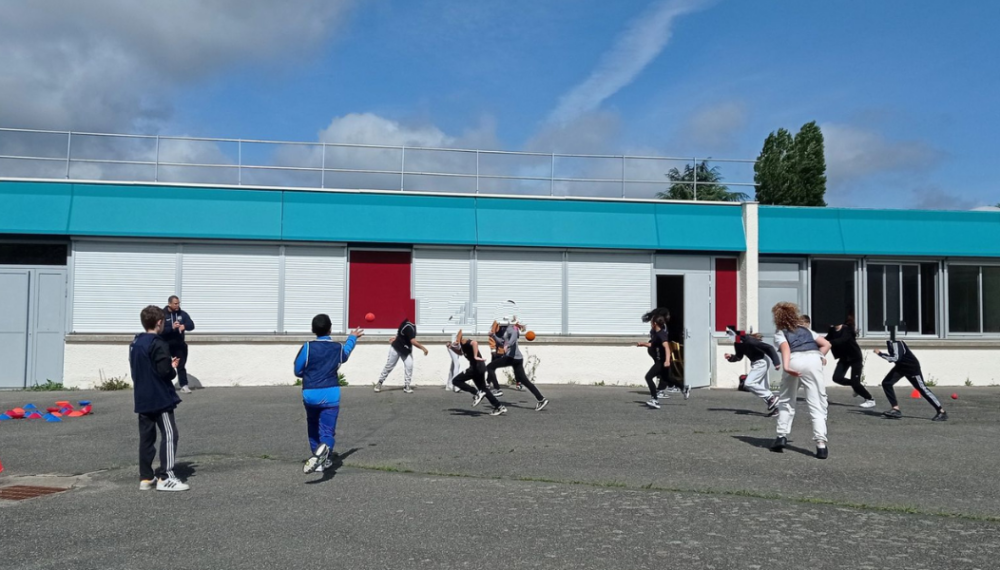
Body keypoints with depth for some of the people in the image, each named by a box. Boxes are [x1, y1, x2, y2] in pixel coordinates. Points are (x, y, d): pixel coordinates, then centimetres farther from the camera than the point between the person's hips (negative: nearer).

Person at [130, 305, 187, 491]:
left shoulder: (135, 344, 11)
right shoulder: (159, 345, -16)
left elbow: (135, 369, 18)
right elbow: (164, 371, -22)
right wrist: (173, 368, 1)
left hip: (142, 399, 9)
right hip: (160, 398, -8)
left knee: (146, 437, 11)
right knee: (169, 435, -5)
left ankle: (146, 477, 14)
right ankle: (165, 477, -8)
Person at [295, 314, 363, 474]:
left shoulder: (307, 347, -7)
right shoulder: (338, 348, 2)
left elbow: (297, 371, 0)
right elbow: (346, 351, 28)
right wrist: (353, 337, 47)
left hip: (310, 394, 0)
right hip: (330, 394, 0)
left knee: (313, 428, 22)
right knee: (327, 431, -3)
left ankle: (320, 461, 30)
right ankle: (323, 450, -36)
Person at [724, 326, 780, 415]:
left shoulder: (748, 340, -27)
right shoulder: (737, 344, 1)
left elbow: (769, 347, -24)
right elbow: (739, 357, 15)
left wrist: (776, 362, -26)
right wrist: (731, 357, -7)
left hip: (761, 362, -10)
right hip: (755, 363, 10)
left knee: (748, 383, -15)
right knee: (763, 388, 11)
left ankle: (772, 398, -8)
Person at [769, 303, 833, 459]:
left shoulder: (780, 332, 21)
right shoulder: (806, 330, 34)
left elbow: (785, 347, -2)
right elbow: (826, 344, 25)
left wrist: (785, 366, -17)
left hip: (795, 360, -2)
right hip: (813, 359, 2)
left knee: (786, 401, 19)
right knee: (817, 405, 1)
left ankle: (782, 436, 14)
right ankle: (821, 444, -11)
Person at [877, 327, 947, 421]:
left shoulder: (896, 342, -29)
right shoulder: (890, 341, -1)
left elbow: (895, 358, -37)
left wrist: (880, 353, -30)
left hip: (912, 367, -9)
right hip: (901, 366, 9)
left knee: (922, 388, -3)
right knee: (886, 383, -2)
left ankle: (942, 412, 7)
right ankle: (896, 409, -1)